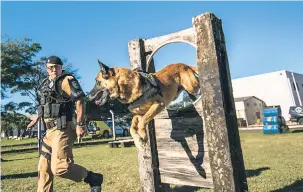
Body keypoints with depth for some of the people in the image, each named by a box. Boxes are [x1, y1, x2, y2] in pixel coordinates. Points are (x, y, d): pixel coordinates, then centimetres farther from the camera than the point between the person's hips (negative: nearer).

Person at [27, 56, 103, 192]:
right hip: (49, 131, 9)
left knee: (59, 167, -15)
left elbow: (80, 101, -17)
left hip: (62, 130, -9)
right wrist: (37, 117, 39)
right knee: (43, 167, 13)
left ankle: (93, 179, 3)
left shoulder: (67, 80, -8)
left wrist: (80, 125, -23)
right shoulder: (46, 84, 17)